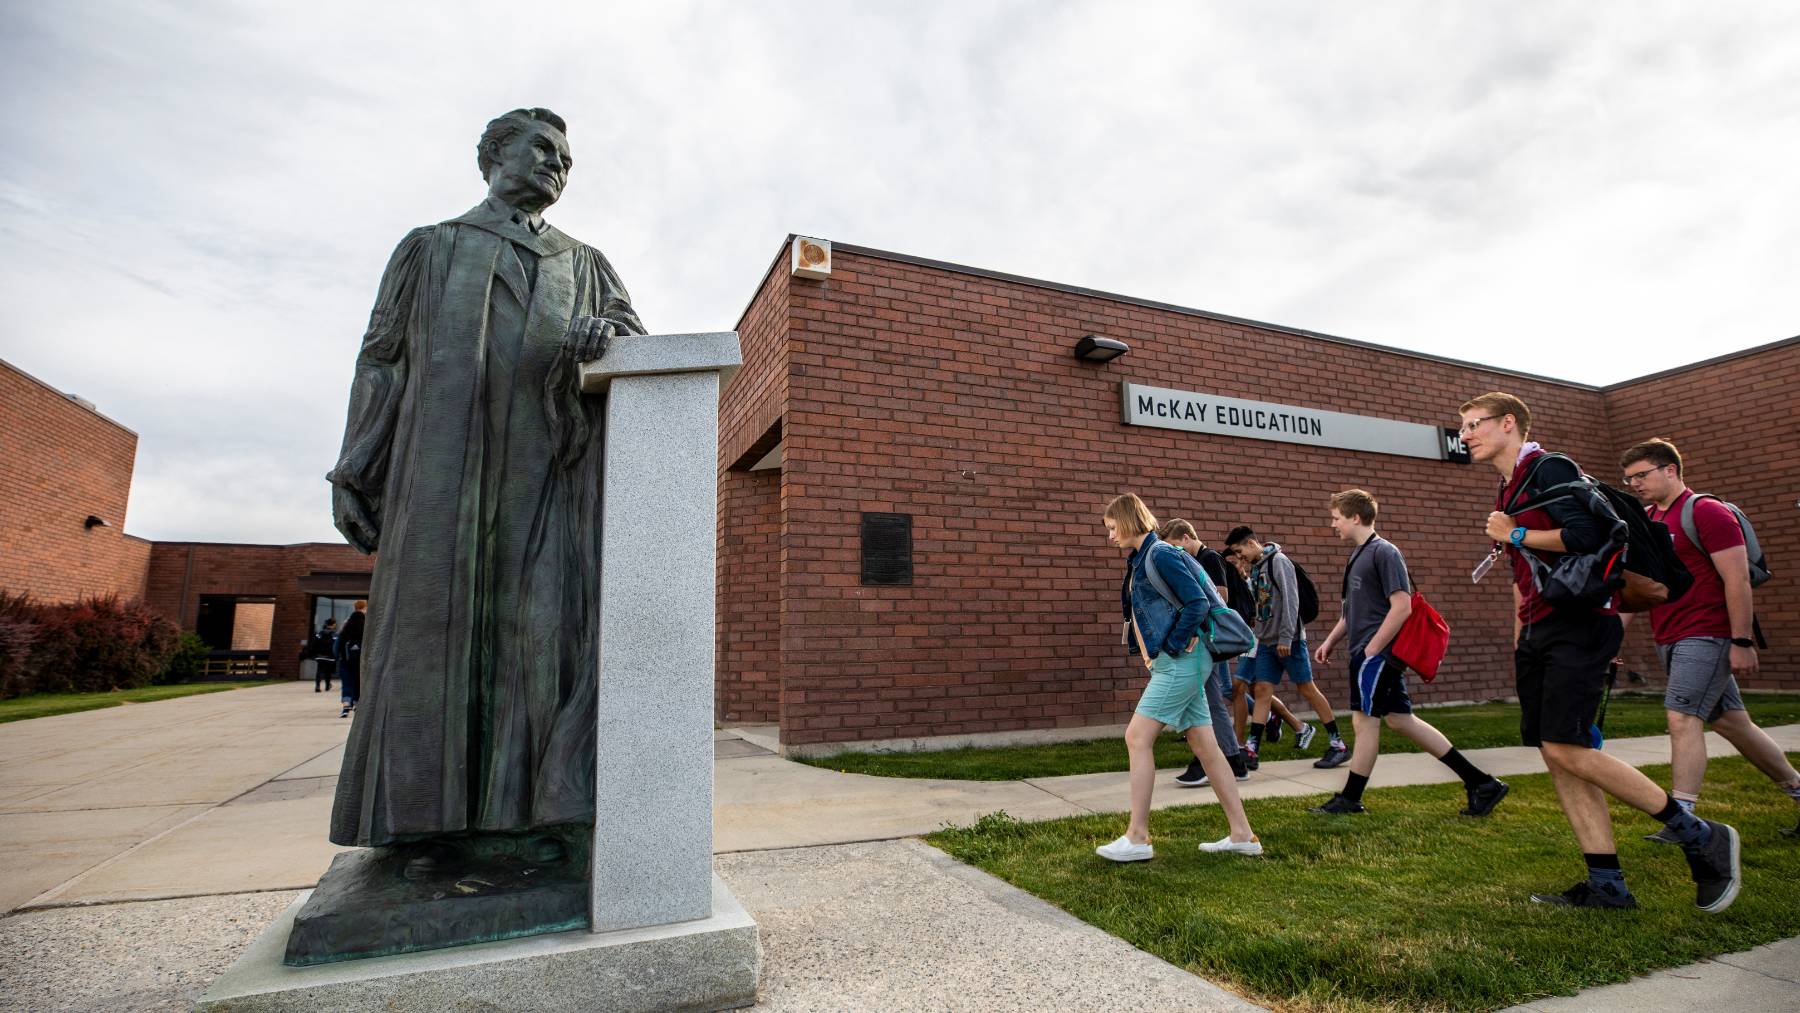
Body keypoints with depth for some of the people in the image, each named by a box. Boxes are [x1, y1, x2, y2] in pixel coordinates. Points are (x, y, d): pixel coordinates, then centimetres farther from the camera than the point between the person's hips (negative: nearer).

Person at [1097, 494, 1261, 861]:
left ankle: (1137, 838, -1)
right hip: (1172, 664, 10)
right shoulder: (1138, 559, 15)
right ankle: (1242, 835, 19)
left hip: (1180, 662, -10)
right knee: (1204, 746, 11)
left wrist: (1173, 645, -15)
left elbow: (1198, 602, -20)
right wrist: (1147, 652, 14)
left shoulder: (1160, 553, -13)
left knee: (1137, 737, -8)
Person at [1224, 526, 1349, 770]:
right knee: (1262, 690, 1)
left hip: (1289, 640, -7)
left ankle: (1339, 745, 10)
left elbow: (1291, 600, -16)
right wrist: (1259, 635, 11)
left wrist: (1286, 637, -19)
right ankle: (1251, 749, -1)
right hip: (1266, 641, 7)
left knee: (1307, 688, -1)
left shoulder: (1278, 561, -10)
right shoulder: (1255, 568, 14)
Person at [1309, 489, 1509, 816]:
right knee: (1400, 719, 11)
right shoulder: (1358, 554, 15)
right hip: (1366, 652, 9)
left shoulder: (1384, 552, -13)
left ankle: (1349, 799, 8)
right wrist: (1330, 642, 18)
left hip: (1378, 653, -9)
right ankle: (1480, 782, 18)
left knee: (1365, 721, -2)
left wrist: (1372, 648, -17)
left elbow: (1402, 606, -19)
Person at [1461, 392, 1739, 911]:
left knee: (1565, 748, -14)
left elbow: (1586, 535, -22)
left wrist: (1514, 535, -10)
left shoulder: (1549, 469, -8)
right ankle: (1607, 885, 9)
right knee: (1555, 755, 4)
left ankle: (1703, 838, 4)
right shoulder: (1508, 492, 19)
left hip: (1578, 624, -9)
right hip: (1539, 633, 9)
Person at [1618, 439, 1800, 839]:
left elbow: (1738, 579, -14)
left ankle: (1682, 818, -12)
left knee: (1682, 717, -14)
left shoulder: (1706, 512, -9)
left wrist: (1742, 642, -18)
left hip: (1705, 635, -8)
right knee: (1730, 721, 16)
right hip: (1670, 639, 8)